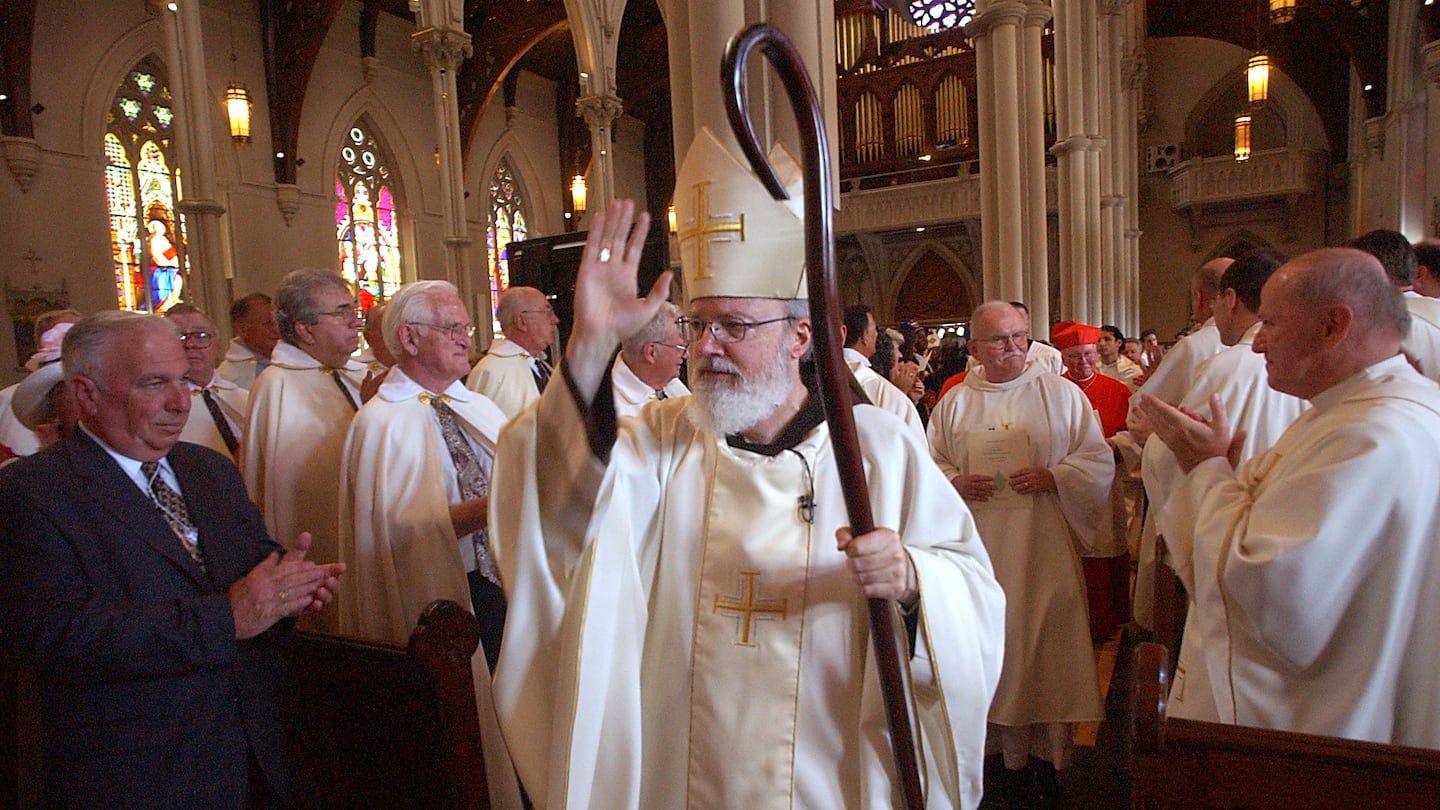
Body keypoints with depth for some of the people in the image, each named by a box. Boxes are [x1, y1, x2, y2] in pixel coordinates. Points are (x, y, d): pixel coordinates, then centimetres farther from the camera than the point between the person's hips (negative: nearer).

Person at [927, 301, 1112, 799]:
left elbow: (1098, 461, 3)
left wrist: (1052, 476, -14)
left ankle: (1047, 751, 19)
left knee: (1047, 640, 3)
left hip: (1044, 545, -1)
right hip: (980, 547, 1)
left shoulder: (1062, 394, 4)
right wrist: (955, 481, -10)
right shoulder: (954, 402, 7)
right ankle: (1006, 750, 20)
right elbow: (929, 463, 10)